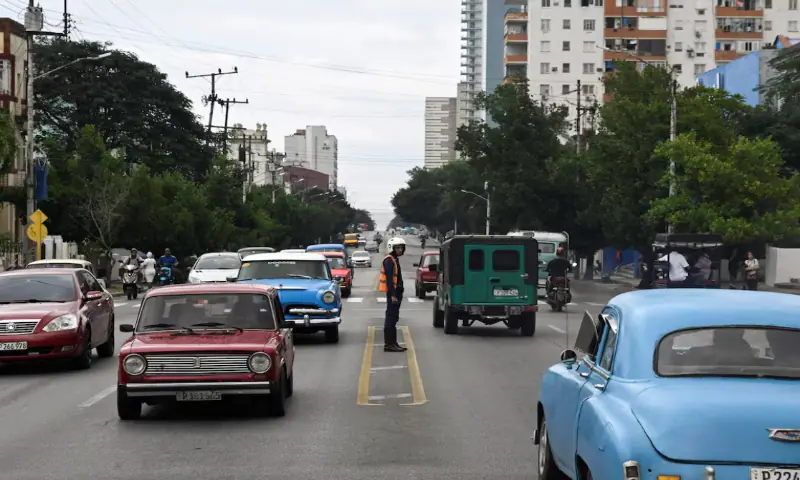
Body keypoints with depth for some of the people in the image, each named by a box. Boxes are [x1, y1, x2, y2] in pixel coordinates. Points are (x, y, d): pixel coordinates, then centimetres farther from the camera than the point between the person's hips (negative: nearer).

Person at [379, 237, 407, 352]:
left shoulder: (394, 259, 18)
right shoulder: (389, 260, -14)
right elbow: (389, 279, -21)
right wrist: (393, 295, -26)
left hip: (395, 292, 11)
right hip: (392, 292, -11)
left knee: (393, 318, 14)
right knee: (391, 318, -10)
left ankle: (391, 343, 21)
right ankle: (389, 344, -10)